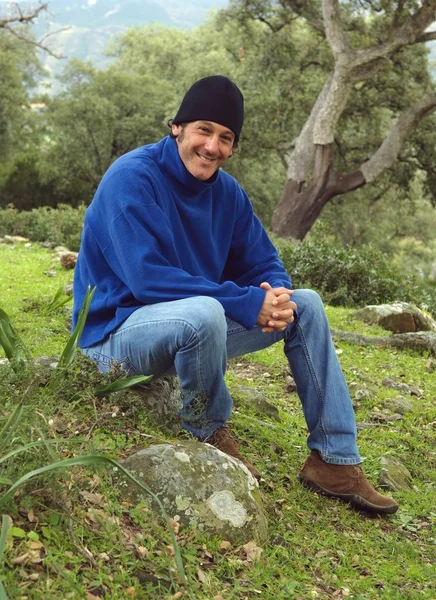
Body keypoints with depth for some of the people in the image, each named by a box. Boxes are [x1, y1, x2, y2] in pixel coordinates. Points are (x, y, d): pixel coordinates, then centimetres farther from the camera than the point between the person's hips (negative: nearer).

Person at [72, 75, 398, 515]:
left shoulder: (227, 193, 2)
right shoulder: (131, 178, -19)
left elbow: (264, 265, 6)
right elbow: (148, 279, -28)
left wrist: (277, 298, -20)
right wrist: (249, 303, -29)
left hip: (199, 323, 7)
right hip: (118, 331, -7)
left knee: (306, 304, -3)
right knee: (204, 313, -39)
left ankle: (335, 459, -1)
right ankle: (209, 434, -9)